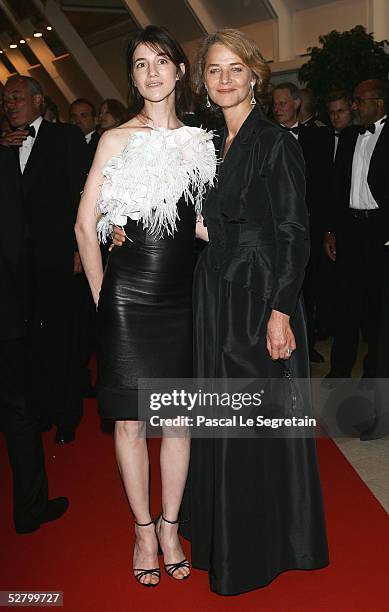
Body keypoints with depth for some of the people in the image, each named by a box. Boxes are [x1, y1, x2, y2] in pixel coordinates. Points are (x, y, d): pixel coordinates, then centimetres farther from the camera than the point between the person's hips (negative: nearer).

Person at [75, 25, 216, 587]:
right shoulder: (118, 139, -1)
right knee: (130, 419, 5)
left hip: (180, 297, 3)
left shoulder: (198, 141, 10)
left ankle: (170, 527, 26)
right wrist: (101, 297, -2)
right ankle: (144, 529, 24)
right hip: (128, 295, -3)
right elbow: (85, 226, -1)